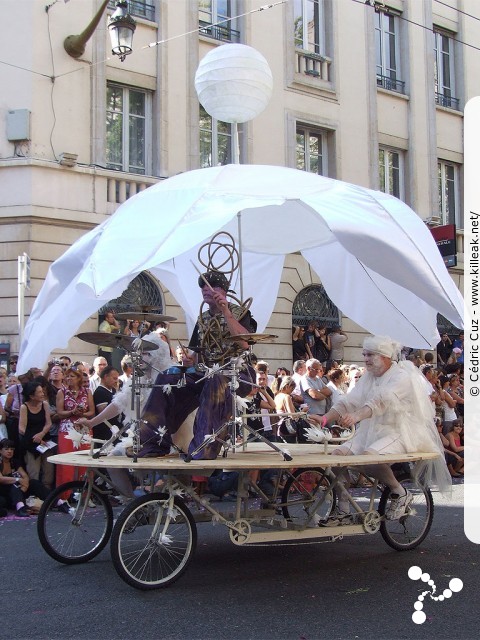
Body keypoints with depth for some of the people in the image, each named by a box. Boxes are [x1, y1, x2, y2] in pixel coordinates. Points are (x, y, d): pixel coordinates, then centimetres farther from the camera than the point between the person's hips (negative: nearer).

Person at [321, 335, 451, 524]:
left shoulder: (402, 376, -10)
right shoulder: (368, 377, 15)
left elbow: (381, 401, -29)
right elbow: (348, 401, 3)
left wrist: (356, 416, -46)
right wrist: (324, 418, -14)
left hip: (399, 433, -8)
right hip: (371, 433, 8)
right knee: (337, 454, -14)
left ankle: (400, 493, -10)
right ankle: (343, 510, -5)